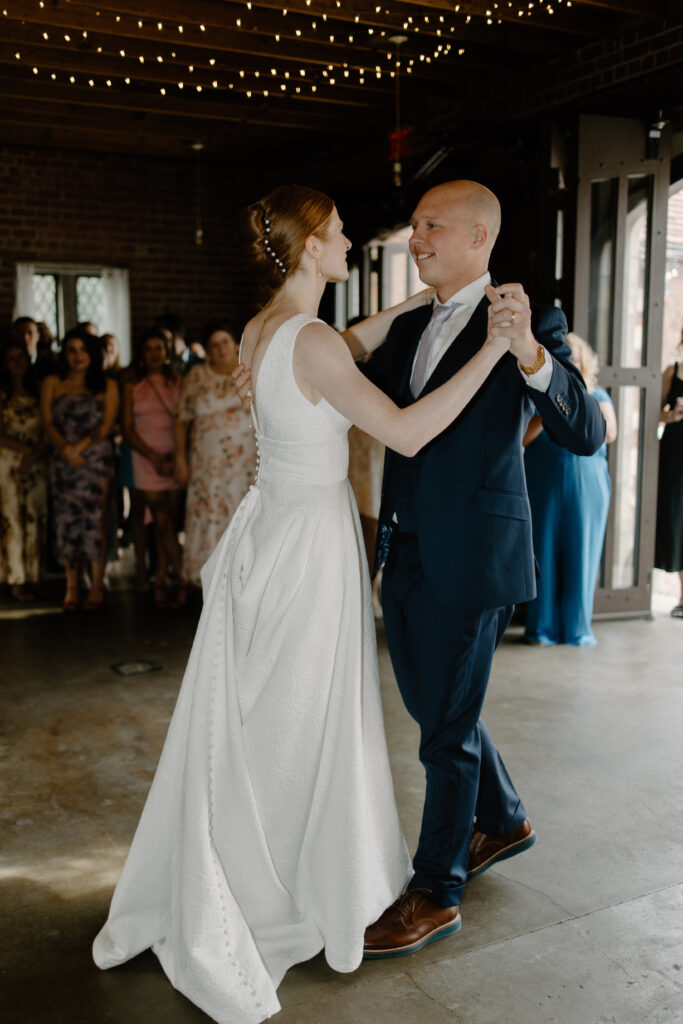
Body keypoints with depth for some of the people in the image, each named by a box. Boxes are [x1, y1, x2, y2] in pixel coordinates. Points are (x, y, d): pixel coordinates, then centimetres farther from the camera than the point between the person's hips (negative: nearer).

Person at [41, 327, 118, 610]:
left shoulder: (107, 386, 9)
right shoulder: (52, 383, 12)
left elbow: (106, 425, -1)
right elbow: (48, 422, 3)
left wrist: (80, 447, -12)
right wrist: (65, 449, -13)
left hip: (96, 459, -2)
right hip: (62, 460, 2)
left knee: (93, 518, -8)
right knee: (66, 520, -1)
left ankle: (96, 586, 1)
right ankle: (72, 585, 8)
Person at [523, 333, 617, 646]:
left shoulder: (597, 396, 10)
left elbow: (609, 434, -5)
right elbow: (522, 437, -2)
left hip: (586, 484, 1)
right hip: (543, 483, -1)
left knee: (580, 553, 2)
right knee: (543, 552, -1)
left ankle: (577, 628, 12)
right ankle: (542, 627, 10)